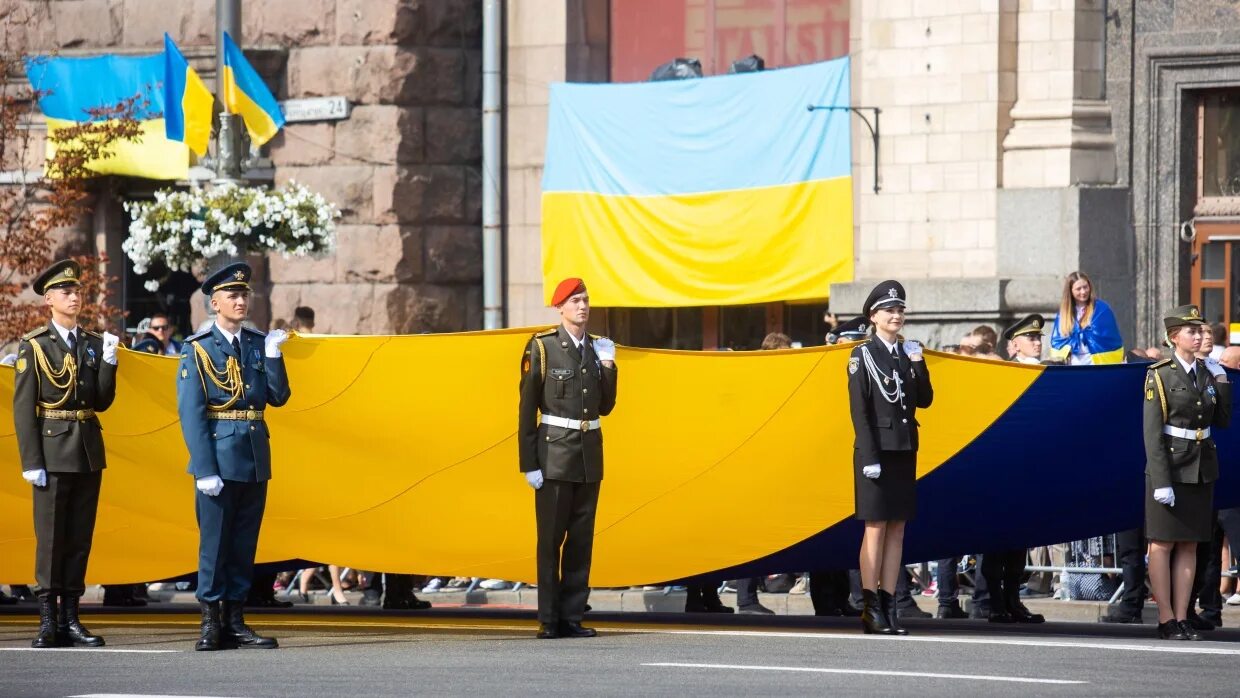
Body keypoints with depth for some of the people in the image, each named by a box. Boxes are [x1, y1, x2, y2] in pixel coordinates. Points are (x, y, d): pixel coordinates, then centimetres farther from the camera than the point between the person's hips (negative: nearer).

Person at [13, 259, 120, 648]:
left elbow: (102, 401, 9)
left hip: (89, 451, 5)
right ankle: (48, 622, -1)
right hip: (53, 451, -5)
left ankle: (70, 619, 10)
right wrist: (31, 462, -12)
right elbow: (23, 407, -6)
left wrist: (108, 362, -6)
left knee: (80, 537, 6)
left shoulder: (94, 344, 11)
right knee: (50, 537, -3)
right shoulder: (34, 346, -2)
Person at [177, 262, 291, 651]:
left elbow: (278, 397, 7)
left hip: (255, 458, 5)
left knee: (244, 545, 8)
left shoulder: (259, 344, 12)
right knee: (214, 543, -3)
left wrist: (272, 356, -7)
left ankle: (235, 622, 13)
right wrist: (204, 470, -15)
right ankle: (211, 623, 1)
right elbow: (190, 413, -8)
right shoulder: (197, 349, -3)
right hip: (218, 458, -5)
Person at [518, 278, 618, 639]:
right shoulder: (541, 347, -5)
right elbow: (527, 409, -6)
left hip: (590, 452, 5)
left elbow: (605, 406, 14)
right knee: (551, 539, -3)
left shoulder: (597, 348, 11)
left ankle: (572, 616, 8)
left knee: (582, 539, 4)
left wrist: (607, 365, 1)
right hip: (554, 451, -5)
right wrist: (529, 463, -11)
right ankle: (549, 620, -1)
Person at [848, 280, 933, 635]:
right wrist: (870, 457, -15)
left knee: (897, 529, 5)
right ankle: (871, 609, -5)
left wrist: (918, 365, -4)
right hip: (876, 450, -6)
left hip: (905, 451, 6)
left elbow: (924, 400, 11)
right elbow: (859, 409, -8)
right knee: (876, 527, -6)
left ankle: (888, 604, 8)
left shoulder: (908, 353, 13)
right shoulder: (863, 355, -3)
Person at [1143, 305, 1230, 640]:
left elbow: (1223, 421, 12)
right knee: (1163, 545, -1)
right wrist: (1161, 481, -17)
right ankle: (1166, 621, 1)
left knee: (1189, 545, 6)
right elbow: (1151, 432, -11)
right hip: (1170, 468, -5)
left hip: (1201, 470, 5)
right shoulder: (1160, 375, -6)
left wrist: (1221, 383, 3)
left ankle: (1182, 619, 9)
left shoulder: (1209, 373, 10)